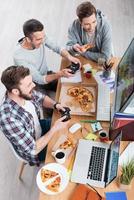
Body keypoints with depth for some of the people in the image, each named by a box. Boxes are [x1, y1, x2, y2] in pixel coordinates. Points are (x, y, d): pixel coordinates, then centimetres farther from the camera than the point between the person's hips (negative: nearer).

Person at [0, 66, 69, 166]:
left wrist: (55, 105, -19)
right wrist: (55, 129, -29)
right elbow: (33, 150, -33)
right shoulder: (9, 119, -43)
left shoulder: (26, 93, -23)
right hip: (31, 150, -5)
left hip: (40, 127, 6)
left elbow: (42, 98, 1)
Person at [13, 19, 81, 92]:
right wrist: (60, 74, -41)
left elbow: (57, 48, -2)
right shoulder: (19, 56, -32)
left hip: (46, 74, 6)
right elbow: (39, 80, -28)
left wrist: (69, 56, -22)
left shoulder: (41, 37, -17)